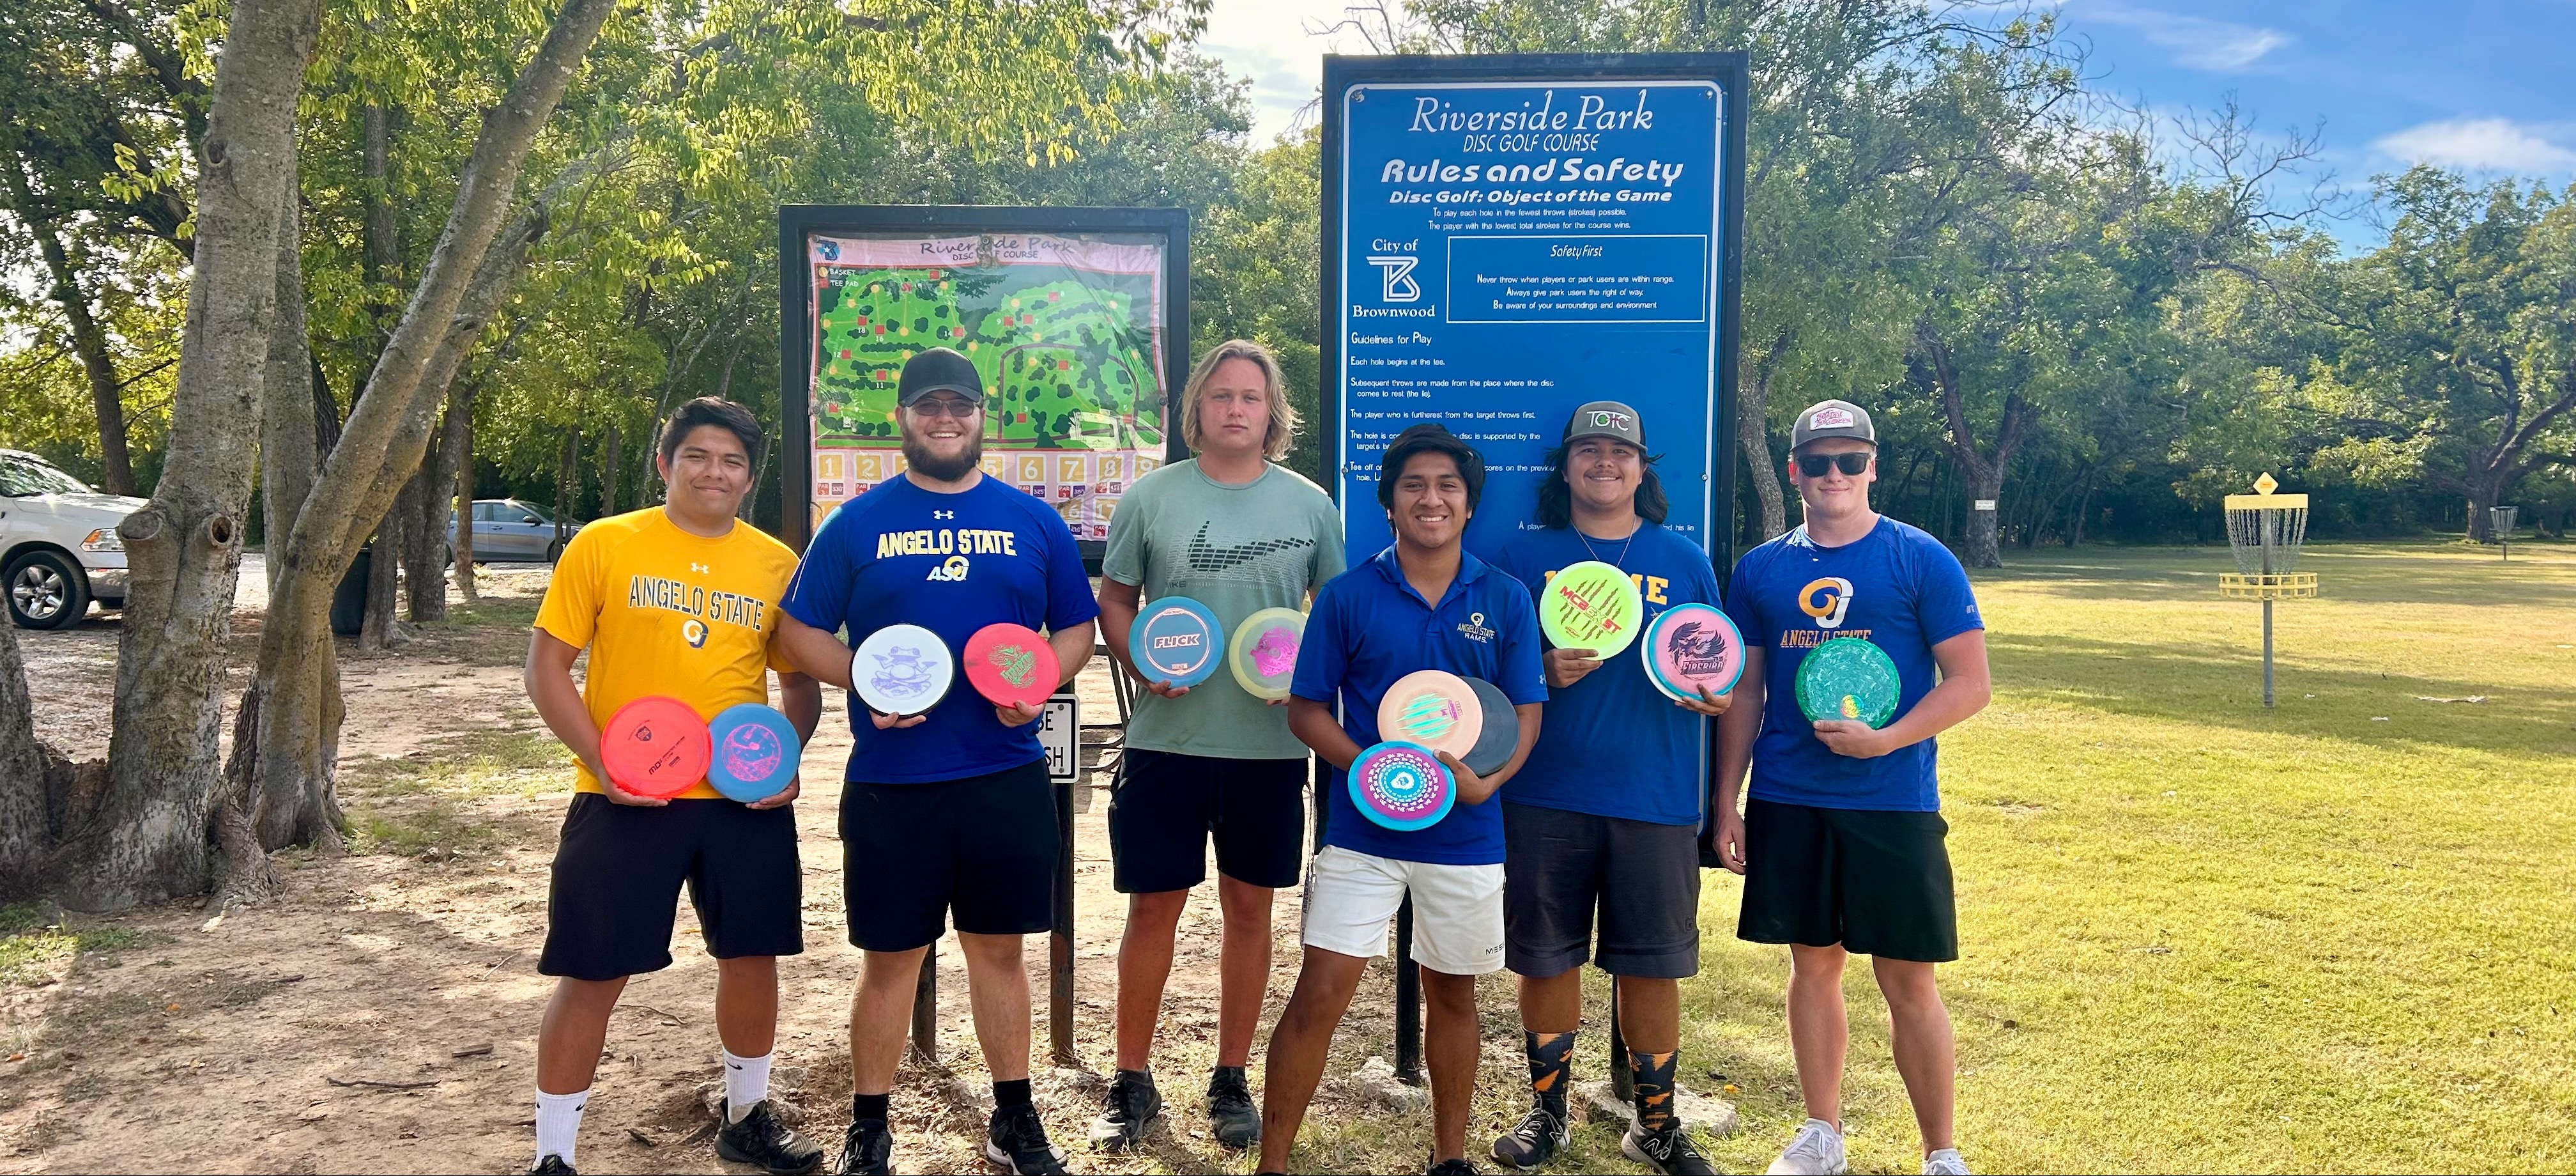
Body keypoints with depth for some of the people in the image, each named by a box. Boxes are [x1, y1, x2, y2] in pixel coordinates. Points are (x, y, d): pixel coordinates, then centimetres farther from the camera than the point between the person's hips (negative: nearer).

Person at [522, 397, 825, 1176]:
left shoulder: (776, 565, 5)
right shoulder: (604, 546, -2)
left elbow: (800, 683, 12)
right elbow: (547, 666, -3)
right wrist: (600, 762, -14)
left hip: (747, 801, 3)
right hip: (623, 802, -3)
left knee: (750, 957, 13)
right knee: (593, 974, 3)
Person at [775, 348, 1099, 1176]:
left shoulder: (1034, 523, 7)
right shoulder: (857, 523, 3)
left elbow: (1077, 628, 11)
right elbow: (801, 631, 5)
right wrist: (864, 682, -13)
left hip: (1006, 776, 1)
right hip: (891, 781, -1)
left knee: (999, 949, 12)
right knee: (892, 957, 7)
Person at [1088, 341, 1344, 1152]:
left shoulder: (1310, 505, 3)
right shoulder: (1151, 497, 1)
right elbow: (1113, 601, 6)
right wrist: (1139, 664, -13)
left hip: (1271, 745, 1)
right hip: (1166, 741, -1)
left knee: (1250, 906, 10)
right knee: (1153, 907, 4)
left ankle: (1231, 1081, 25)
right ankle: (1132, 1082, 20)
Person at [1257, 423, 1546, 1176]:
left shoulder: (1505, 600, 1)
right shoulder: (1347, 595, -3)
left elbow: (1526, 713, 2)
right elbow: (1305, 710, -2)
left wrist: (1487, 779, -17)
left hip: (1467, 833, 2)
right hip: (1361, 829, -2)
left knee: (1453, 994, 16)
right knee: (1319, 995, -4)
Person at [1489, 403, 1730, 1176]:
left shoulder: (1685, 562, 9)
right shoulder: (1526, 556, 5)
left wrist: (1717, 695, -10)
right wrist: (1544, 673, -15)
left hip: (1657, 799, 1)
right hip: (1547, 795, 0)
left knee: (1651, 964, 5)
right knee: (1545, 957, 8)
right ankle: (1546, 1110, 26)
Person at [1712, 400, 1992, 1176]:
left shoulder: (1922, 560, -3)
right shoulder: (1761, 570, 7)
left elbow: (1971, 684, -5)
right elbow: (1745, 690, 11)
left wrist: (1886, 740, -19)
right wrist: (1727, 802, 7)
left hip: (1894, 803, -3)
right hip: (1788, 803, 3)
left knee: (1908, 980, 1)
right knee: (1813, 963, 12)